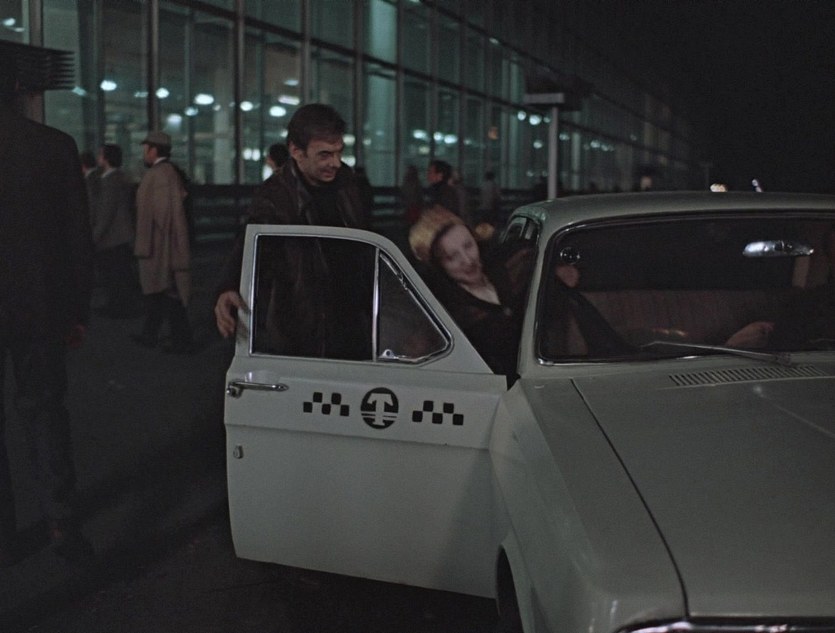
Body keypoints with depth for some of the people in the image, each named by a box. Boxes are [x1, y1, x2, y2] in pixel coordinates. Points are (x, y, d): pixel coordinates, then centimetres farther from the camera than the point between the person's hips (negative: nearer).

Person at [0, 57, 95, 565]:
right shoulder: (57, 146, -4)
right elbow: (79, 237, -2)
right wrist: (78, 310, 6)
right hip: (42, 310, 2)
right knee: (46, 412, 13)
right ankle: (64, 527, 14)